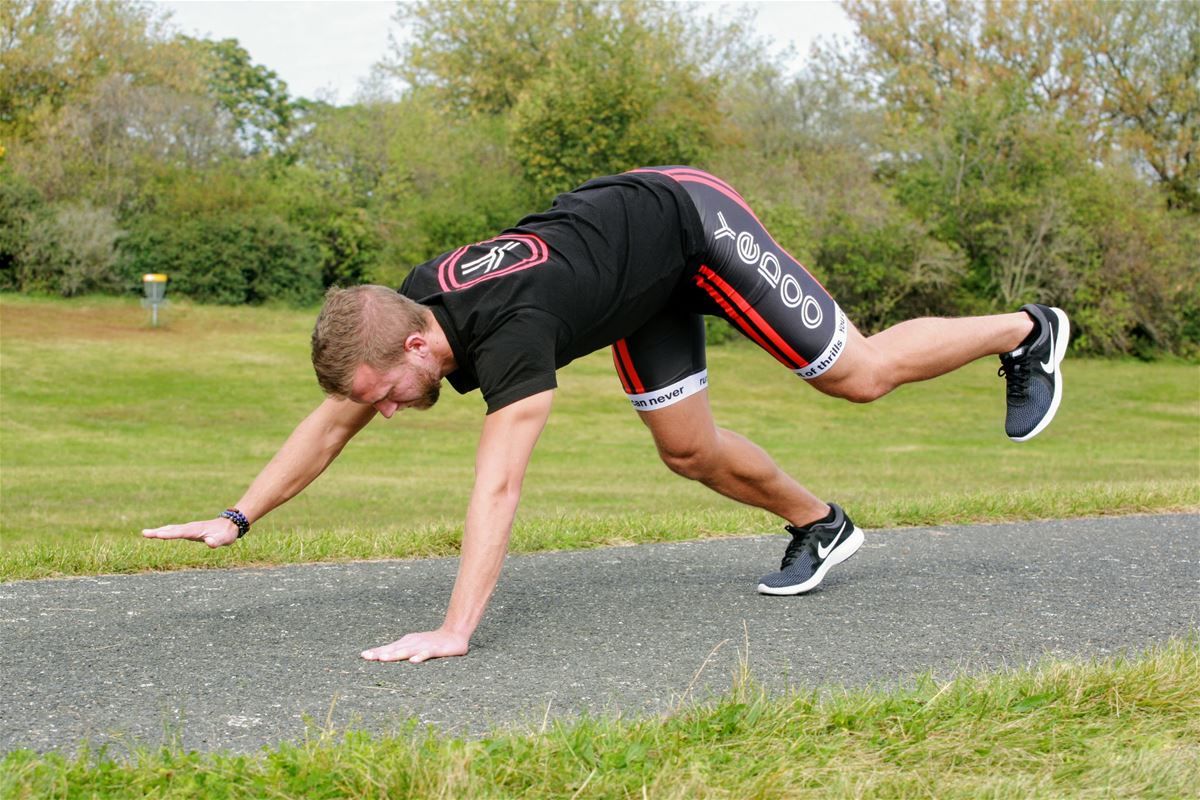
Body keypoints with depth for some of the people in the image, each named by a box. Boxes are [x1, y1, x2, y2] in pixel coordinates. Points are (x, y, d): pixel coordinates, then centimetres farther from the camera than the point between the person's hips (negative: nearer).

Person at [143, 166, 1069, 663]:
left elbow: (498, 487, -47)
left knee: (857, 372, 0)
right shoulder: (402, 311, -17)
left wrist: (455, 630, -51)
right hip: (632, 240, 7)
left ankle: (1028, 334, 22)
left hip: (690, 219, -7)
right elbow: (329, 425, -6)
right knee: (691, 451, 8)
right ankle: (821, 528, 31)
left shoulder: (509, 331, -41)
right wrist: (235, 518, -9)